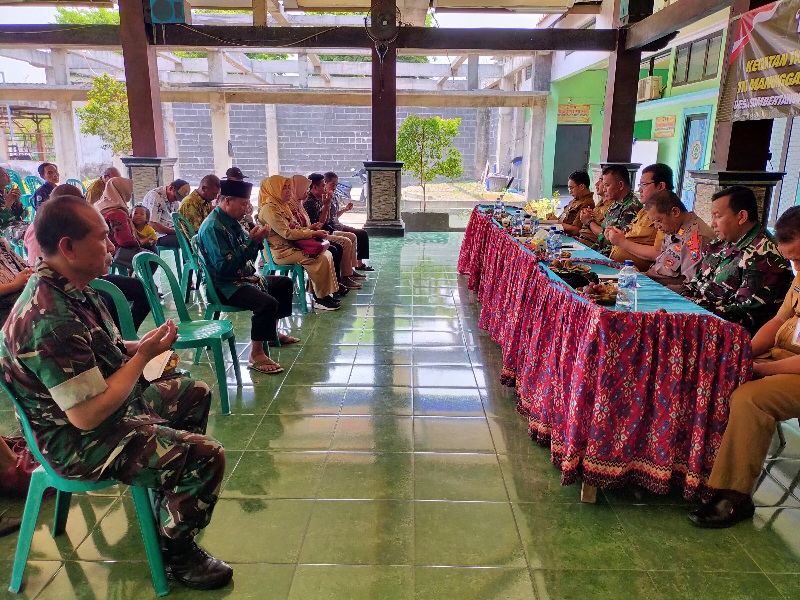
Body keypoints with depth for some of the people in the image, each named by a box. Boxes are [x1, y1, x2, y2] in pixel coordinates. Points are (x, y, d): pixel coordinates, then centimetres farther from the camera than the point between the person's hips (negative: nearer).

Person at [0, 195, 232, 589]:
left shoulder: (69, 288, 0)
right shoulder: (51, 320, -32)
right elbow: (89, 415, -30)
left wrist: (141, 345, -1)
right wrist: (144, 355, -21)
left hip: (115, 405, 10)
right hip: (80, 442, -10)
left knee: (195, 394, 22)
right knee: (206, 457, -20)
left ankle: (171, 489, 36)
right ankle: (177, 553, 6)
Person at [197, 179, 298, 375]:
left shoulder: (232, 222, 10)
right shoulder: (212, 227, -20)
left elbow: (247, 258, 14)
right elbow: (224, 266, -28)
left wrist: (257, 241, -5)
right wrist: (251, 241, -25)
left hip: (243, 278, 11)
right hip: (224, 286, -11)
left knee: (285, 283, 23)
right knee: (267, 302, -33)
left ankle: (273, 331, 33)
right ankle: (256, 355, -20)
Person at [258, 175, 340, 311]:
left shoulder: (282, 206, 18)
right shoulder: (269, 209, -14)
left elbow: (295, 227, 20)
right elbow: (287, 233, -21)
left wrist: (314, 231, 1)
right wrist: (313, 233, -16)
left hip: (291, 247, 10)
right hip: (281, 252, -10)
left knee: (327, 254, -4)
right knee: (321, 259, -21)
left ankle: (326, 294, -3)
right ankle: (320, 299, -12)